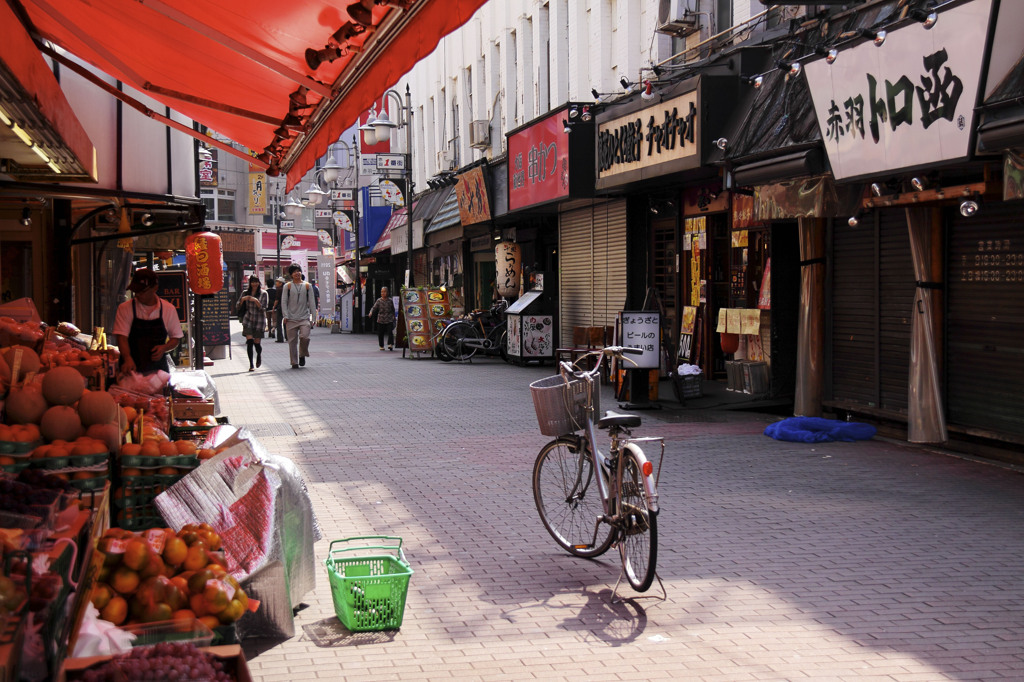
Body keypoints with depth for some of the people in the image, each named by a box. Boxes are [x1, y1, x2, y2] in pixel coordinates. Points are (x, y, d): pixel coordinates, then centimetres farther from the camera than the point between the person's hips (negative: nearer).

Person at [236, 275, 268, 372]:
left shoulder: (263, 293, 0)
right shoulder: (245, 293, 8)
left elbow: (263, 308, -6)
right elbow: (239, 307, 8)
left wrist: (256, 300, -22)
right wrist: (242, 299, -10)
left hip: (259, 320, -1)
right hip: (248, 320, 1)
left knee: (257, 342, -1)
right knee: (249, 341, -11)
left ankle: (259, 355, 35)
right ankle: (251, 365, -4)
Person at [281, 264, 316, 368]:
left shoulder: (307, 286, 9)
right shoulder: (288, 286, 6)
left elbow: (311, 302, 9)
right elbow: (284, 302, 3)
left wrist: (313, 316, 4)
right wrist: (285, 316, -7)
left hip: (304, 317, 0)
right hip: (291, 319, 0)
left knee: (304, 337, -18)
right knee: (292, 341, 1)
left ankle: (302, 355, 8)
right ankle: (294, 362, 11)